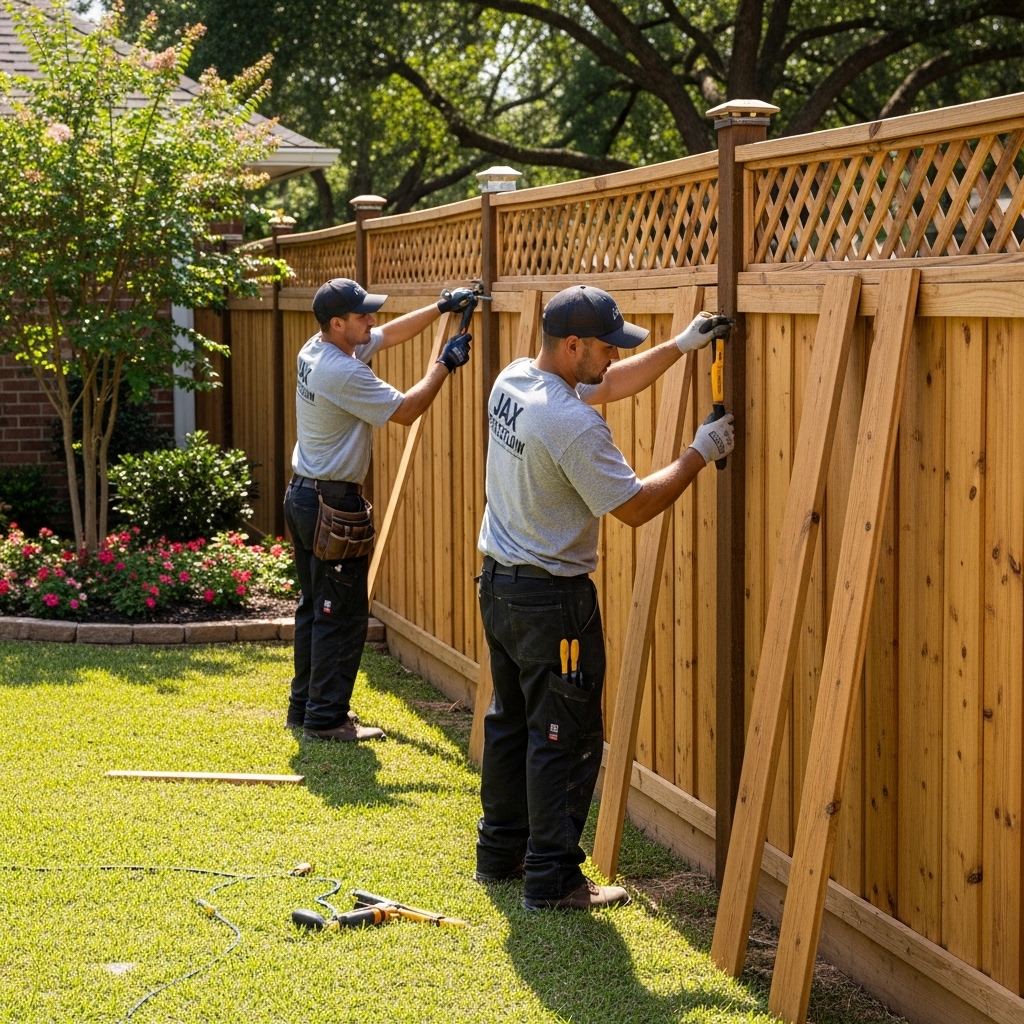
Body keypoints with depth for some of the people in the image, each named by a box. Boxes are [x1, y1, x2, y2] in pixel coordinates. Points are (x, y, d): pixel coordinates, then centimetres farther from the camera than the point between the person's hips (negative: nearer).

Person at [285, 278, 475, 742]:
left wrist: (441, 307, 12)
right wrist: (444, 364, -6)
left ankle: (305, 705, 25)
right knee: (342, 615, -2)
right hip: (334, 504, -10)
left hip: (304, 495, 10)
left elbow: (390, 333, 17)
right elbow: (405, 410, -16)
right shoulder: (343, 372, -24)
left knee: (316, 607, 17)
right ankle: (326, 718, 2)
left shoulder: (317, 350, 6)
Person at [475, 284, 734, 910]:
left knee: (511, 722, 19)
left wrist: (681, 346, 13)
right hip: (552, 599, -10)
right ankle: (553, 878, 5)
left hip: (499, 583, 10)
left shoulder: (514, 380, 2)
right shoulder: (573, 425, -26)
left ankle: (501, 853, 30)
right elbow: (635, 506, -20)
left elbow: (608, 386, 16)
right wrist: (700, 454, -9)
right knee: (566, 740, 0)